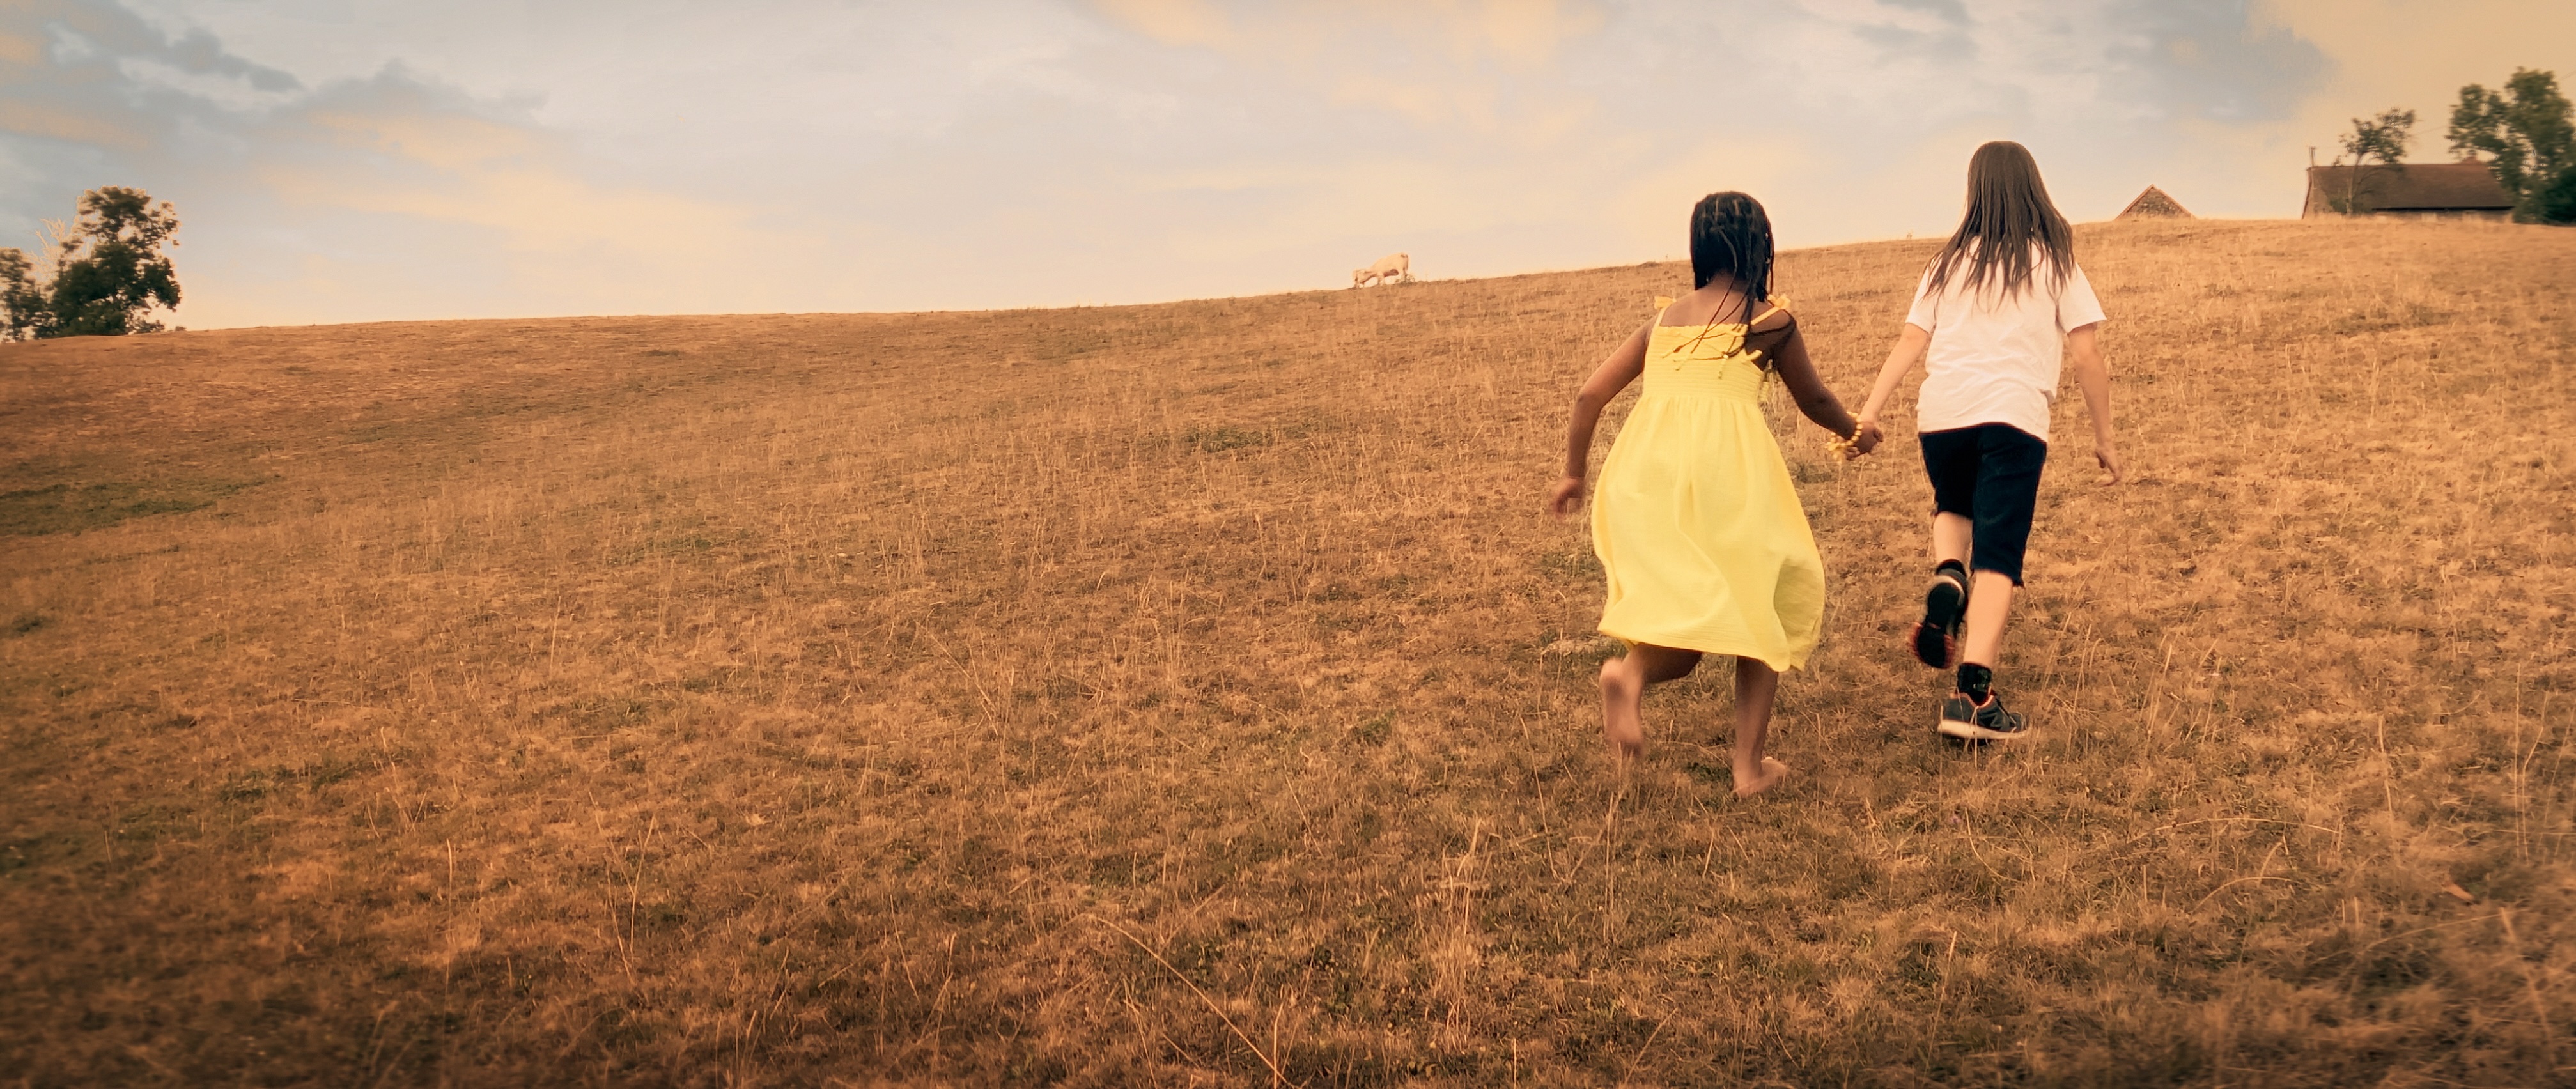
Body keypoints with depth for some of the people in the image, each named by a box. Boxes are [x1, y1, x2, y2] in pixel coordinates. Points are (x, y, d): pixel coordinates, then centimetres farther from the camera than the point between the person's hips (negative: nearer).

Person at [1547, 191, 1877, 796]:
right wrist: (1853, 436, 45)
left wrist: (1573, 474, 29)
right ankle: (1750, 768, 8)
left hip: (1642, 462, 4)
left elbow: (1590, 395, 17)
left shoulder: (1664, 319, 21)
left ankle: (1634, 670, -26)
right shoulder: (1770, 319, 12)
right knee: (1763, 611, 14)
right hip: (1724, 459, -3)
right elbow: (1813, 400, 25)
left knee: (1686, 622, 9)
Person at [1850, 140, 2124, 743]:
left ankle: (1946, 581, -1)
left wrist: (1867, 413, 4)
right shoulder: (2055, 263, 10)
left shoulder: (1950, 261, 17)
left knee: (1953, 508, 31)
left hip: (1941, 414, 3)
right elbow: (2087, 357, 5)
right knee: (1997, 557, -2)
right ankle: (1973, 694, -13)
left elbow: (1911, 342, 8)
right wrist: (2104, 437, 13)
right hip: (2013, 416, -3)